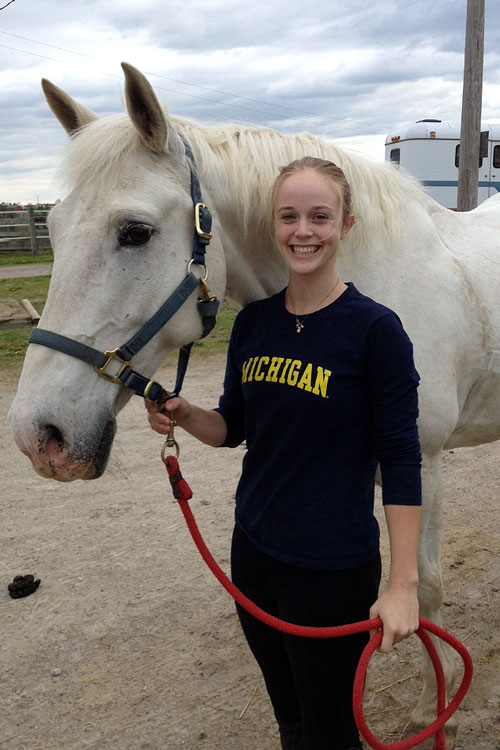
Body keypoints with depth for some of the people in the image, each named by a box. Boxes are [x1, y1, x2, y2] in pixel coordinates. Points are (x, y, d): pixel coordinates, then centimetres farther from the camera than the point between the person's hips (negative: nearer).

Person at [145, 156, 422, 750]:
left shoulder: (374, 329, -16)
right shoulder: (253, 322, 0)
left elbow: (400, 460, -14)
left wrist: (402, 584, -15)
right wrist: (183, 416, -12)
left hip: (333, 569, -5)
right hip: (254, 551, 5)